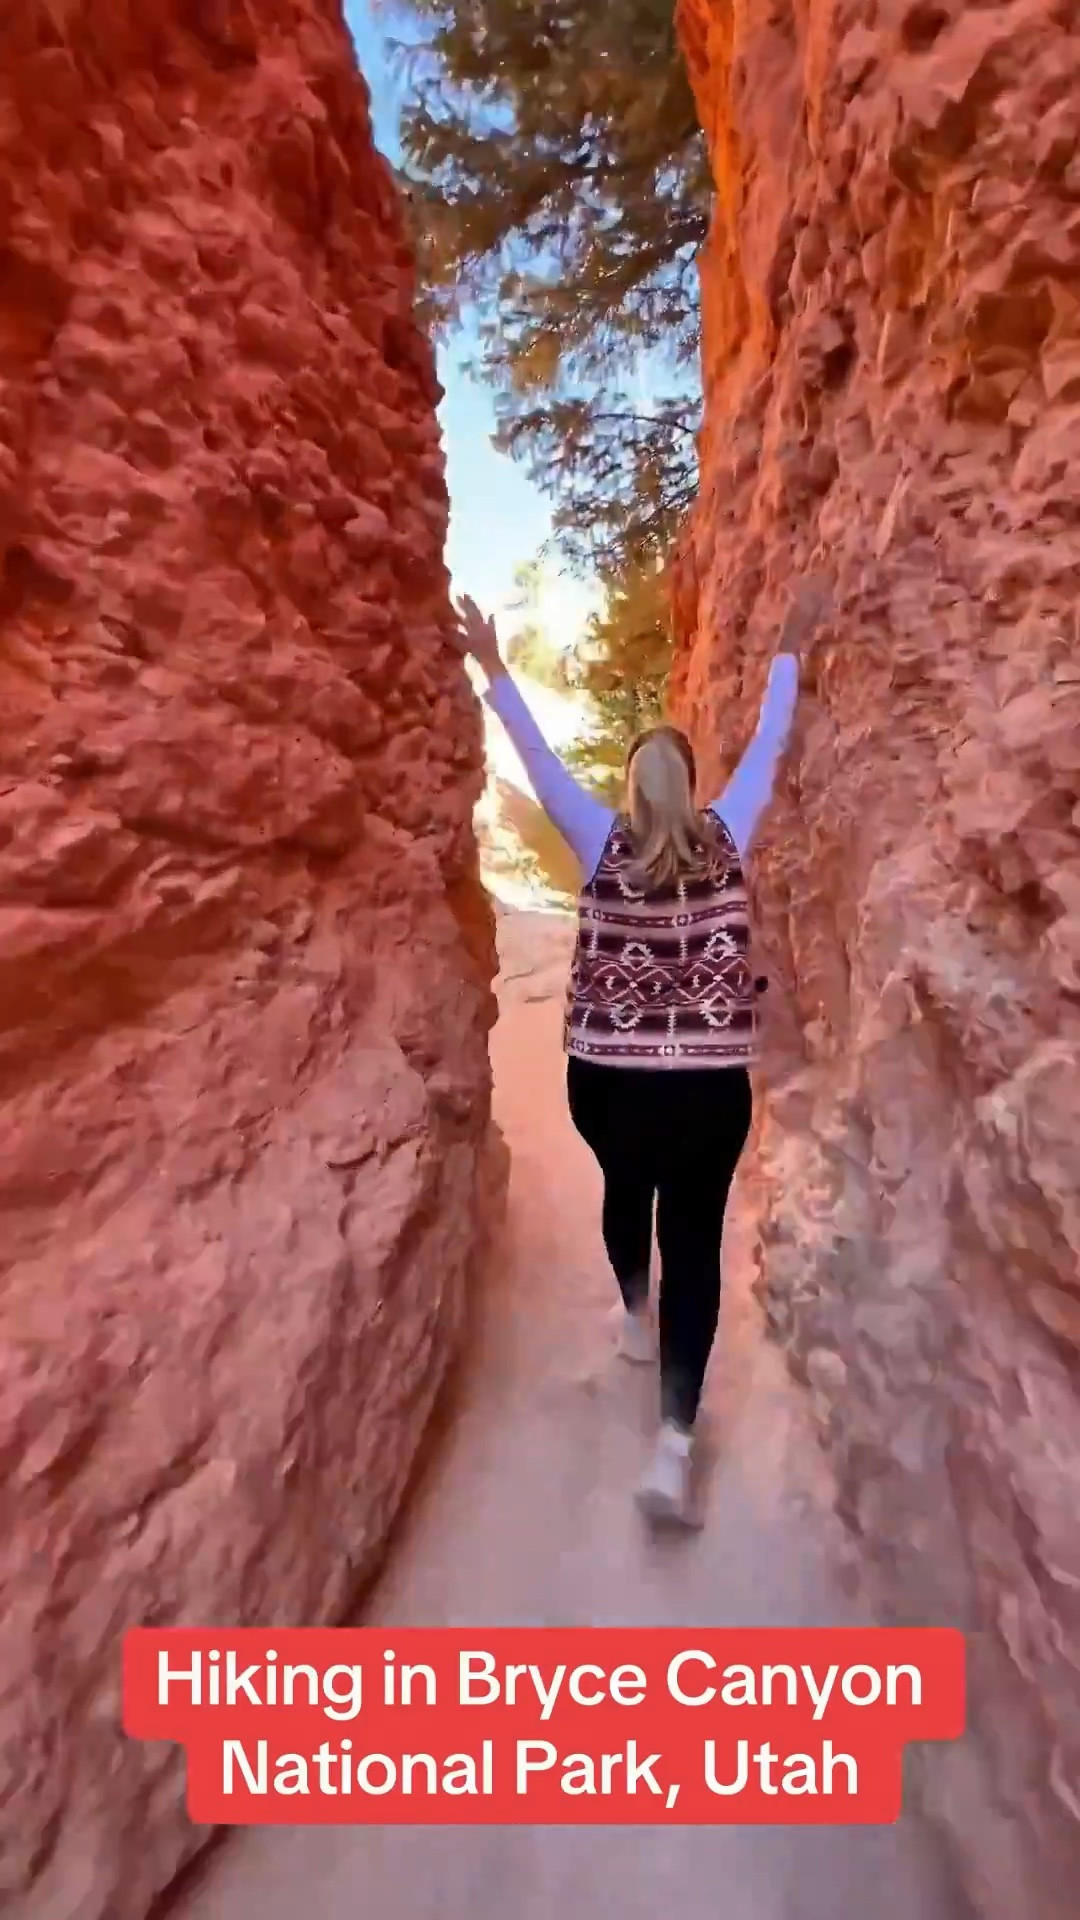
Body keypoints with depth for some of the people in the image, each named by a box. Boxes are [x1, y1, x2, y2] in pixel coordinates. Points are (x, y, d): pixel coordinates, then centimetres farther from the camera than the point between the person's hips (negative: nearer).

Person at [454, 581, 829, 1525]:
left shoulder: (603, 842, -3)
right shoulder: (727, 839, 0)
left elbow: (539, 759, 3)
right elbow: (768, 748, 11)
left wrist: (493, 665, 12)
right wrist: (790, 649, 23)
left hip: (607, 1078, 1)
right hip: (710, 1083, 0)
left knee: (626, 1189, 28)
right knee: (695, 1237, 7)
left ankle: (637, 1316, 51)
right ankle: (674, 1444, 5)